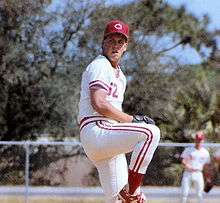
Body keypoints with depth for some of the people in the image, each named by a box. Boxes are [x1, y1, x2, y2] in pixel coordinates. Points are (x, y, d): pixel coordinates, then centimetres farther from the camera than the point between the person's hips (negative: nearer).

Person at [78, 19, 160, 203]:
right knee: (151, 132, -26)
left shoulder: (119, 74, 27)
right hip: (96, 131, -10)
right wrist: (132, 120, -14)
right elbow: (99, 104, -18)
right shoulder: (100, 66, -4)